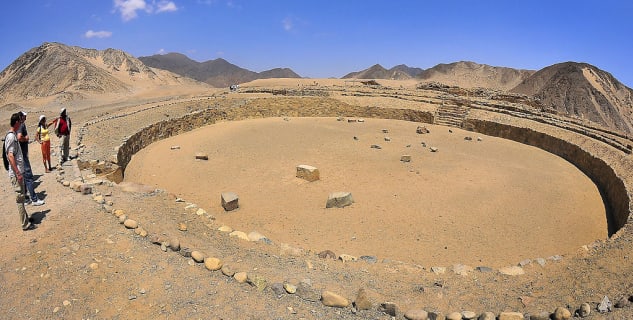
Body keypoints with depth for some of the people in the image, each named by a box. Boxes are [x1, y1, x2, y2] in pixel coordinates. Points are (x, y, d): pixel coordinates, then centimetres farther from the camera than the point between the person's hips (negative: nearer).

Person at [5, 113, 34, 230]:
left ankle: (25, 218, 28)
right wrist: (18, 173, -22)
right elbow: (10, 156, -22)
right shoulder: (11, 137, -17)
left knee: (21, 197, 17)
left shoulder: (14, 135, 12)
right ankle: (25, 224, 2)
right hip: (16, 173, -10)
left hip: (19, 172, 10)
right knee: (20, 198, -4)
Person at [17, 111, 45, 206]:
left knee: (23, 178, 15)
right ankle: (34, 199, 1)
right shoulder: (22, 125, -14)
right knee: (29, 177, -4)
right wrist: (26, 138, -13)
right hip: (22, 156, -10)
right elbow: (19, 137, -30)